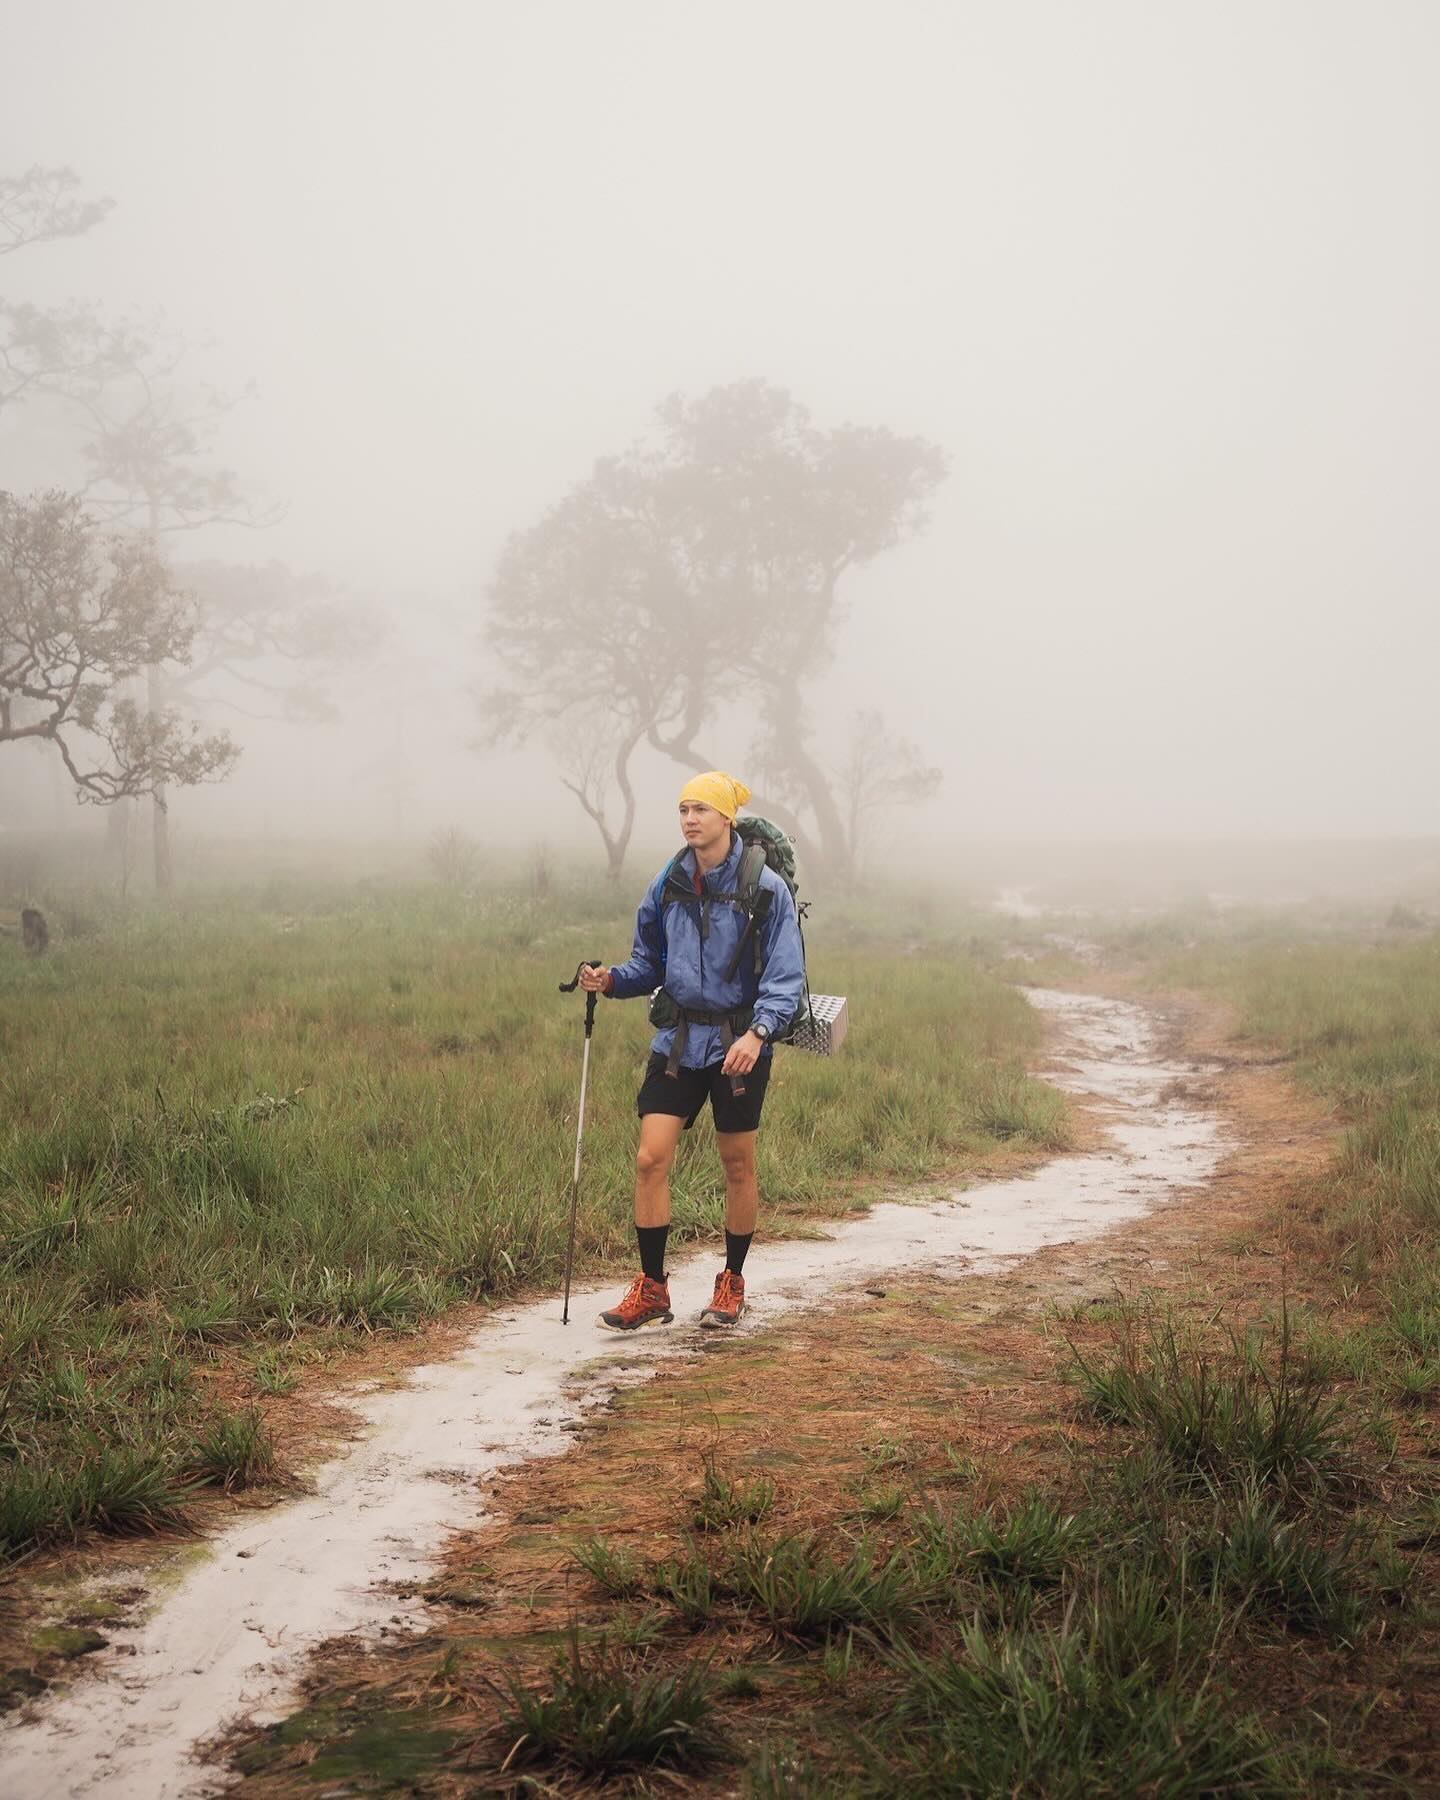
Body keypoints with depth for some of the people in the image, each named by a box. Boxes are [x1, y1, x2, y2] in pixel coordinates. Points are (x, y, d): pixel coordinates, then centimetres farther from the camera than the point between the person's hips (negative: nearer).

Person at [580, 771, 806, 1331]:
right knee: (650, 1158, -7)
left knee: (737, 1165, 9)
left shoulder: (764, 887, -9)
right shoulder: (668, 884, 4)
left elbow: (786, 975, -11)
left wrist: (758, 1033, -26)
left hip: (740, 1042, -3)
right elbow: (650, 963, 13)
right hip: (678, 1038, 3)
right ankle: (651, 1289, 1)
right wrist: (612, 979, -8)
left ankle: (732, 1284, 25)